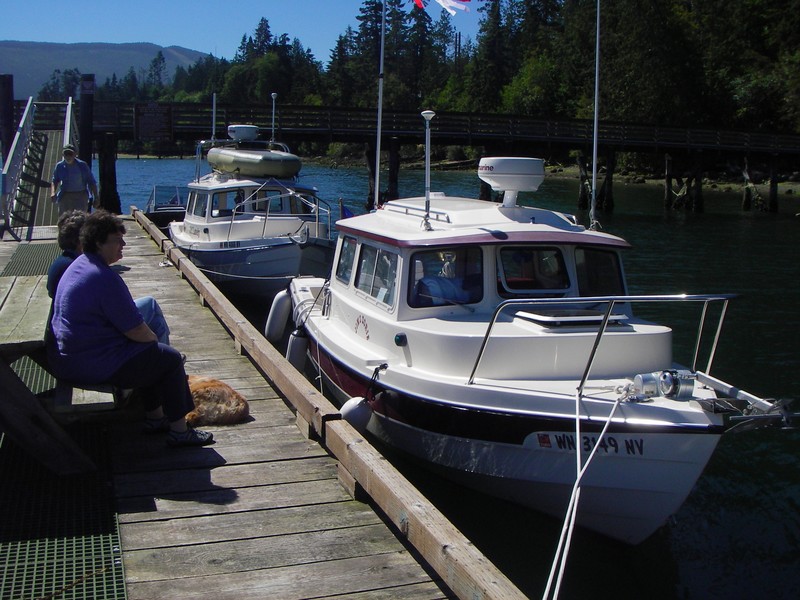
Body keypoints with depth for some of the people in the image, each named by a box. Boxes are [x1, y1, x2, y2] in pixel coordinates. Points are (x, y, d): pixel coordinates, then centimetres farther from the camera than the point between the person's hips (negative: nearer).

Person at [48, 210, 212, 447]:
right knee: (170, 359, 0)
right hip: (93, 364, -11)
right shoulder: (105, 278, -23)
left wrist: (149, 337, 17)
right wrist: (153, 338, 2)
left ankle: (154, 416, 32)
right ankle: (179, 431, 6)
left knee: (150, 355, 26)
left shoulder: (78, 265, 10)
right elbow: (136, 331, -19)